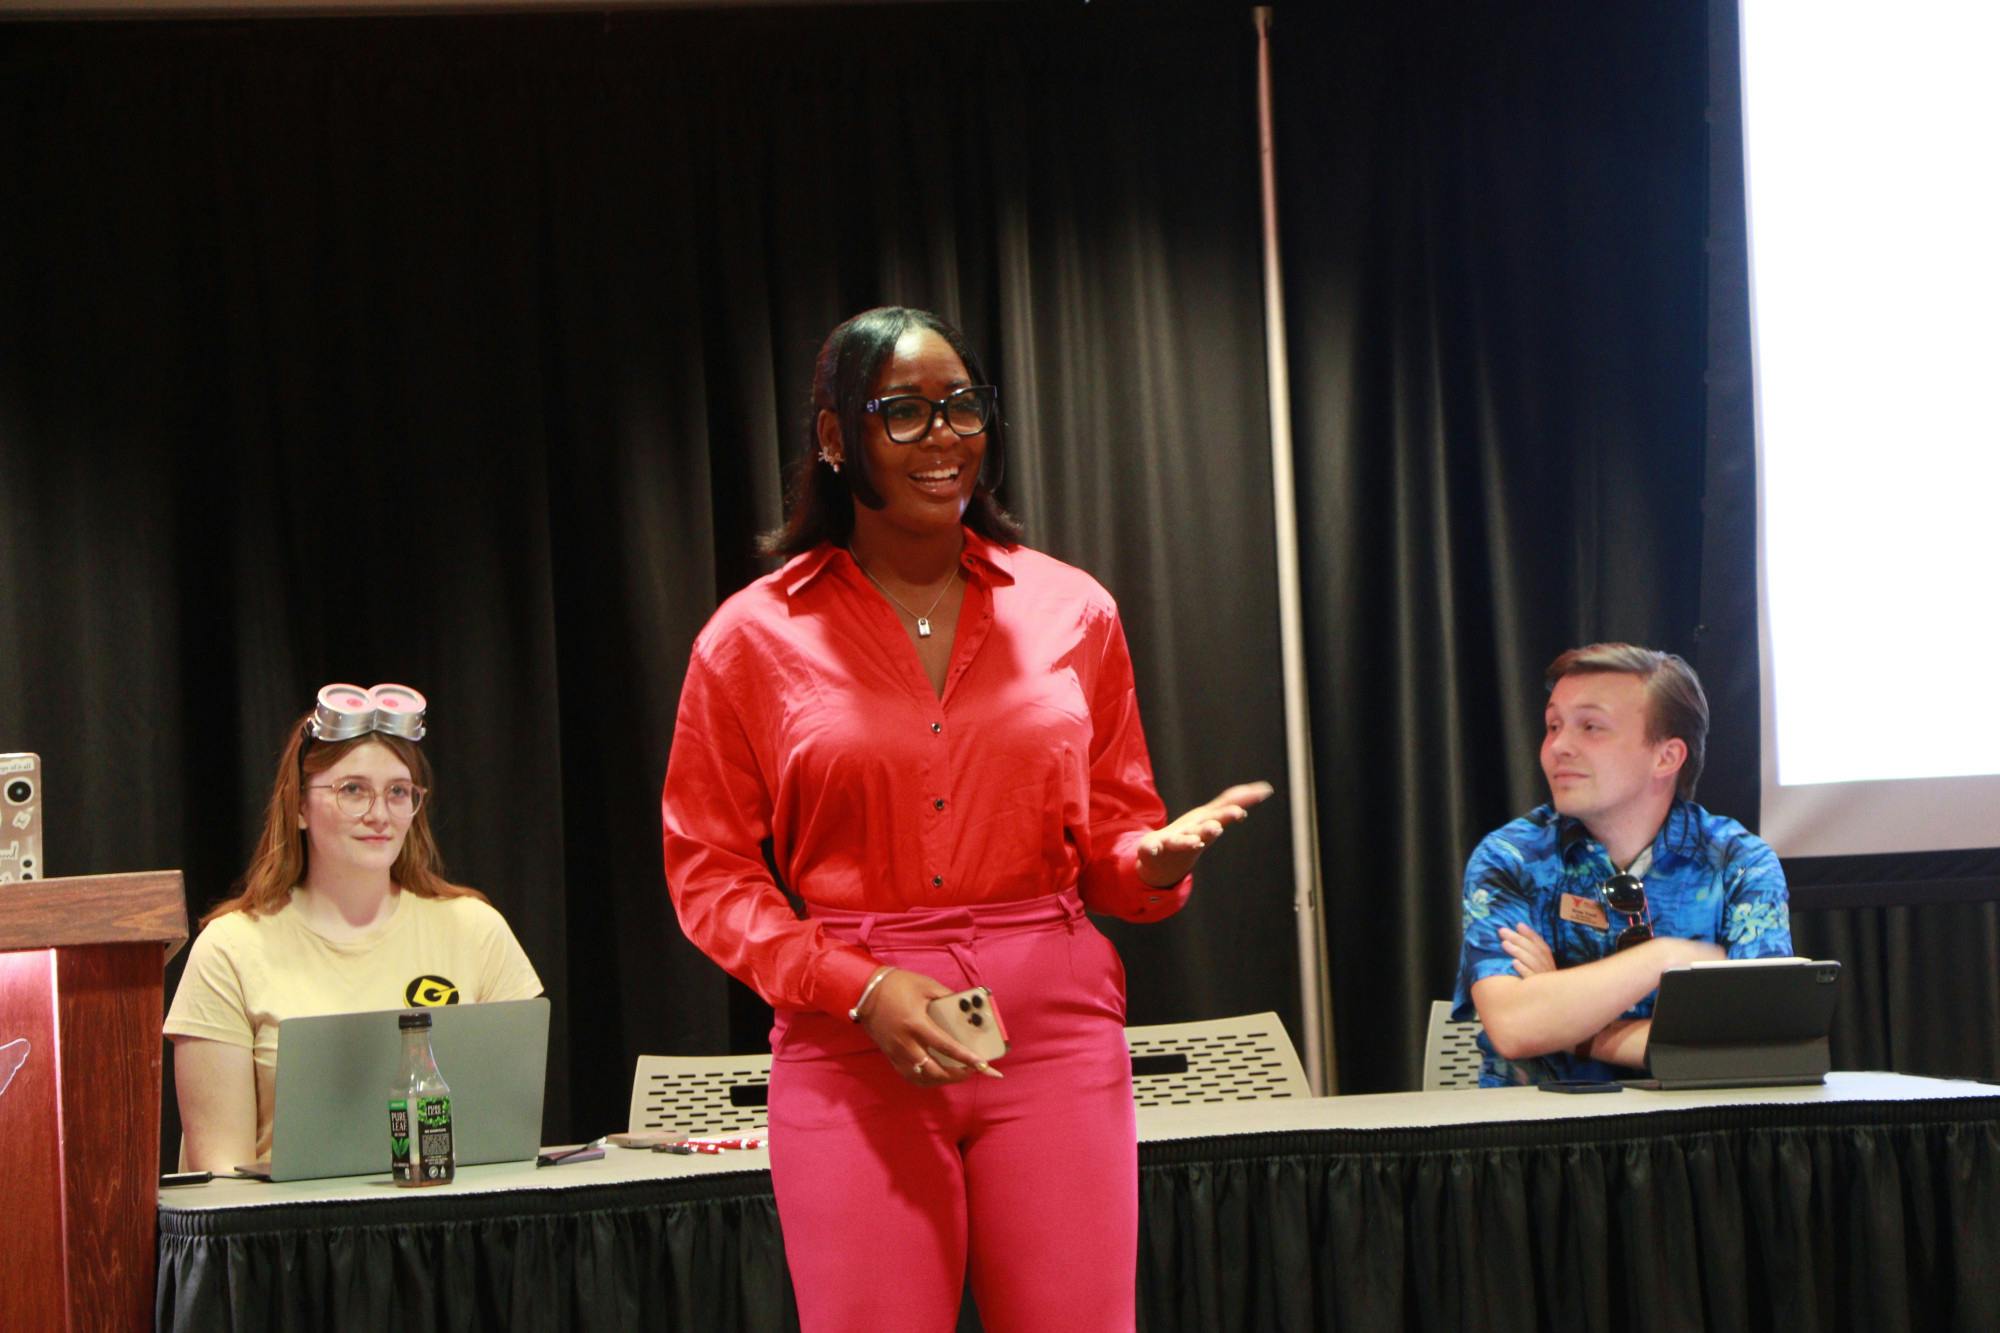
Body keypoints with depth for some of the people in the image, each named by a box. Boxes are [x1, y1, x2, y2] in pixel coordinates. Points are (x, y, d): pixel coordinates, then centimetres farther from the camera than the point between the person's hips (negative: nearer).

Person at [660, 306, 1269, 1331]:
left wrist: (1161, 855, -9)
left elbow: (1109, 839, 15)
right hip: (851, 1048, -1)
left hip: (1056, 1035, 2)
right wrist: (861, 988, -12)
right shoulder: (756, 635, 3)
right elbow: (706, 871, 1)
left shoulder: (1069, 611, 9)